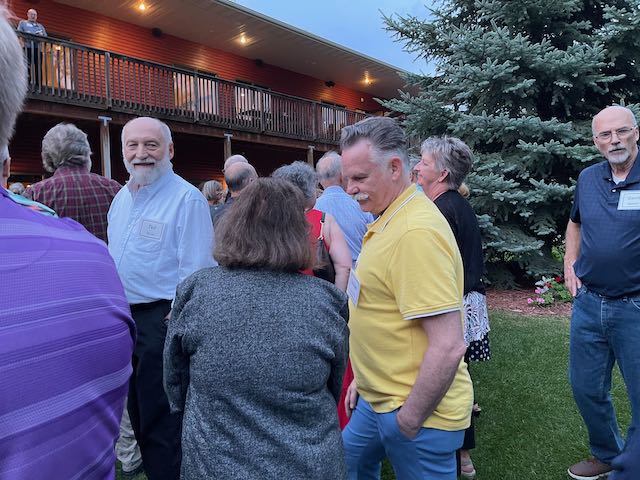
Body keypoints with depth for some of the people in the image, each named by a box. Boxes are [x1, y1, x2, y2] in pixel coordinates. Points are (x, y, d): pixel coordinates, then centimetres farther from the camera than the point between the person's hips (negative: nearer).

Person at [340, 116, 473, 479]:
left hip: (417, 411, -9)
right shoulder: (391, 220, 5)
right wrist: (364, 378, 17)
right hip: (377, 400, 9)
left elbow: (448, 347, -29)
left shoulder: (417, 232, -27)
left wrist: (409, 422, -19)